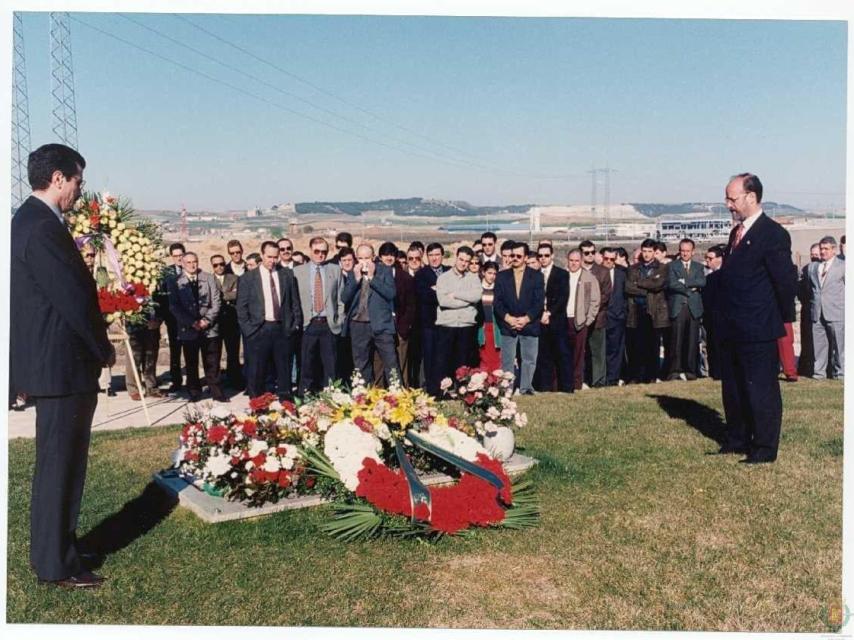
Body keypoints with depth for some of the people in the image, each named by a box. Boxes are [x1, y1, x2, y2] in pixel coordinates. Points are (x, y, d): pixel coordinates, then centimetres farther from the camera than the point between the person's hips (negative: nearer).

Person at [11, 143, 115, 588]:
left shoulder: (31, 220, 13)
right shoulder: (43, 229, -20)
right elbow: (74, 299, -21)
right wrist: (104, 349, -9)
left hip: (50, 362, 11)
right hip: (62, 366, -11)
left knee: (60, 462, 19)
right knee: (59, 464, 0)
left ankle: (58, 547, 32)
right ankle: (56, 565, 12)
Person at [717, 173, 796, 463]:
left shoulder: (773, 234, -13)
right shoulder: (736, 232, 13)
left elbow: (785, 283, -13)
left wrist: (773, 317, -2)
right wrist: (725, 316, 13)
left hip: (758, 330, -9)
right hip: (731, 330, 9)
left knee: (762, 390, 1)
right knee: (732, 388, 17)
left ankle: (765, 449, 11)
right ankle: (738, 440, 30)